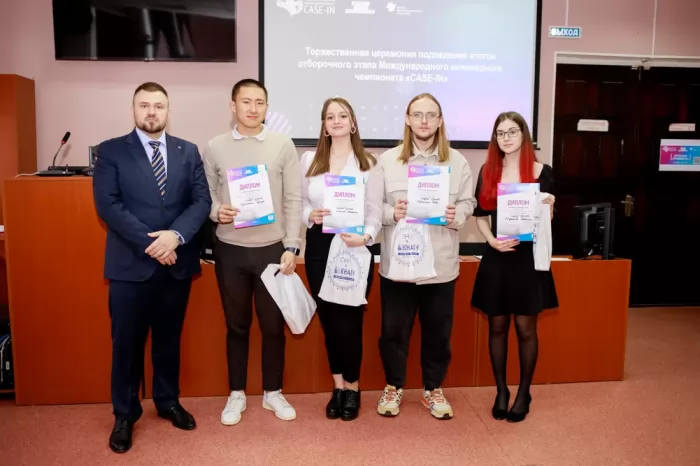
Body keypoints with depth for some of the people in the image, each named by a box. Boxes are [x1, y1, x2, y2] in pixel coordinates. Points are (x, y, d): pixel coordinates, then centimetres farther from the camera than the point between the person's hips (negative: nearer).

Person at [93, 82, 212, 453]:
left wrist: (175, 235, -17)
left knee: (169, 337, 15)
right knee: (127, 342, 7)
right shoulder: (111, 151, 0)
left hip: (177, 262, 3)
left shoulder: (188, 152, 7)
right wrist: (149, 243, -17)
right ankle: (125, 414, 24)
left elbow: (202, 200, -1)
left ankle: (168, 401, 33)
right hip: (130, 264, -2)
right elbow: (107, 204, -10)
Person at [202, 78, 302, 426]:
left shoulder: (283, 145, 0)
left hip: (272, 248, 0)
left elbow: (294, 199, -1)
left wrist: (291, 246, -6)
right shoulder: (215, 147, 2)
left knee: (273, 325, 9)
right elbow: (205, 196, 6)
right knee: (237, 325, 12)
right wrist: (217, 212, -17)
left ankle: (273, 392, 29)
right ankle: (237, 394, 30)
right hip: (230, 250, 1)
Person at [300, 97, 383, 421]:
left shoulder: (368, 163, 2)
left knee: (349, 321, 0)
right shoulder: (309, 160, 8)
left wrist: (365, 237, -21)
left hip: (355, 248, -2)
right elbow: (298, 203, 9)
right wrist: (310, 215, -13)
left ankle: (352, 388, 21)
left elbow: (375, 212, -3)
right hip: (319, 246, 3)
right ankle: (338, 386, 25)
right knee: (328, 319, 9)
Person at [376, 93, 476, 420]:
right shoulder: (387, 160, 0)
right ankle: (393, 386, 31)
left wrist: (457, 216, -14)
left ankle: (433, 389, 32)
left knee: (437, 330, 12)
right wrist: (391, 213, -19)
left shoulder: (457, 162, 4)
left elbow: (468, 202, 7)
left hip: (440, 263, 1)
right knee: (393, 329, 9)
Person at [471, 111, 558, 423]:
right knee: (497, 326, 9)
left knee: (525, 328, 5)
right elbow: (480, 215, 6)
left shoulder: (541, 172, -1)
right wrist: (493, 241, -10)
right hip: (496, 258, 2)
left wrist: (549, 207, -19)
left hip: (528, 257, -2)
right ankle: (501, 391, 25)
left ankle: (524, 393, 23)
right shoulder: (488, 171, 5)